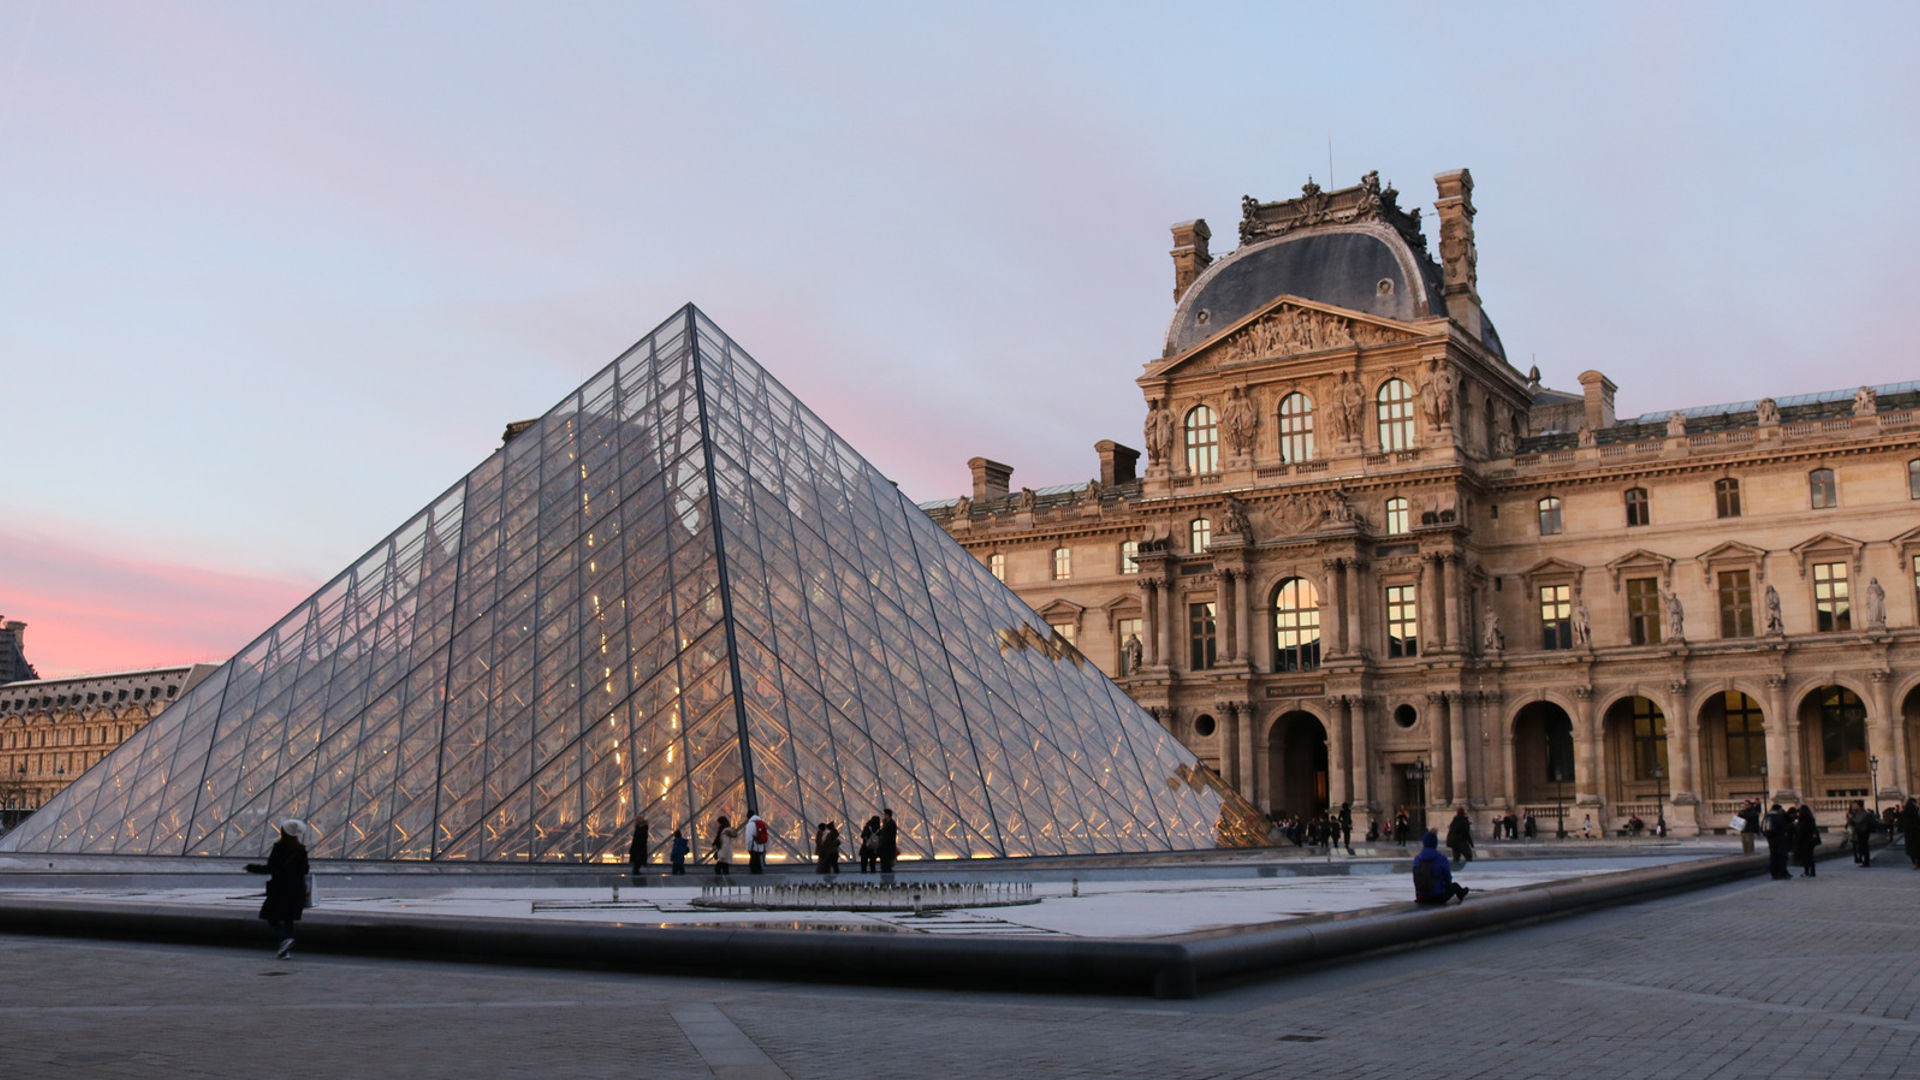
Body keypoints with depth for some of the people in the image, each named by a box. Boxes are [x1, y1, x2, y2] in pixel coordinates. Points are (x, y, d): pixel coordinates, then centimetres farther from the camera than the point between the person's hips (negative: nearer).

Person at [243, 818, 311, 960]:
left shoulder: (279, 847, -12)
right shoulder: (301, 849, 3)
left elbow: (269, 868, -13)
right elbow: (305, 870, 7)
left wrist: (251, 867, 1)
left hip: (280, 888, -5)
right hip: (297, 889, 5)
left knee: (271, 916, 3)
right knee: (288, 919, 12)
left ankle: (285, 939, -20)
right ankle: (286, 950, 9)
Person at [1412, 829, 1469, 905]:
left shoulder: (1417, 859, -5)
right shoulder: (1442, 859, -13)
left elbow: (1416, 879, 3)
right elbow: (1448, 879, -3)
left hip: (1422, 898, 2)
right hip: (1438, 897, -2)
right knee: (1455, 885, 30)